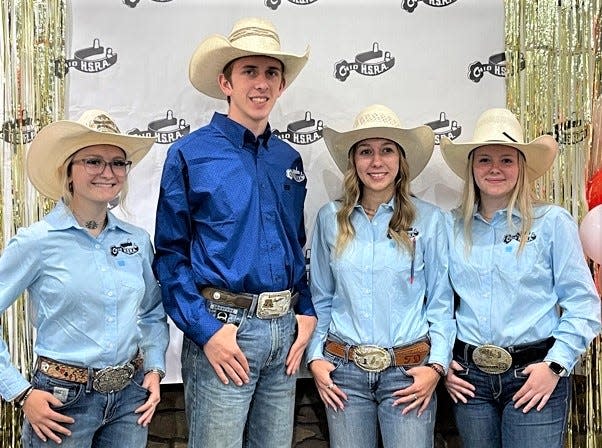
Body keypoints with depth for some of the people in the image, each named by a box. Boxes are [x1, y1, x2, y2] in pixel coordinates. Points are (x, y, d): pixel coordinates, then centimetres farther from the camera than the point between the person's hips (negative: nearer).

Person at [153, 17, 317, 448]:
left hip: (285, 330, 6)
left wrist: (306, 312, 6)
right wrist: (205, 330, -14)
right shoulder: (190, 154, -4)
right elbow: (170, 253, -6)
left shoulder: (289, 159, 12)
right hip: (223, 329, -5)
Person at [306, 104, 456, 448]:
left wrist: (436, 366, -6)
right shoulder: (330, 218, 3)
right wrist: (316, 358, 2)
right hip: (344, 370, 2)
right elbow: (320, 299, 10)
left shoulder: (429, 219, -1)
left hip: (408, 372, -1)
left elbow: (441, 301, 1)